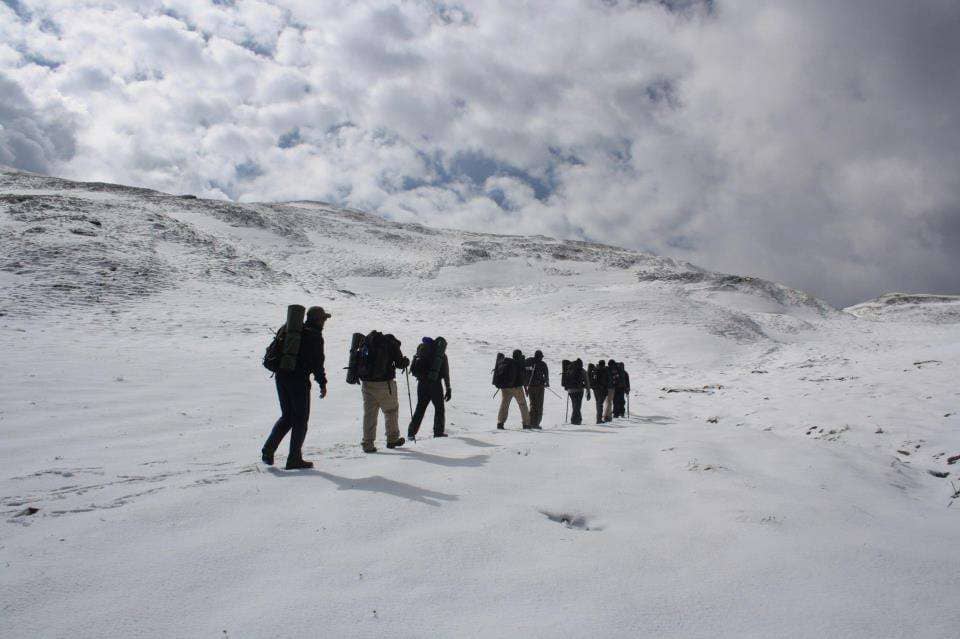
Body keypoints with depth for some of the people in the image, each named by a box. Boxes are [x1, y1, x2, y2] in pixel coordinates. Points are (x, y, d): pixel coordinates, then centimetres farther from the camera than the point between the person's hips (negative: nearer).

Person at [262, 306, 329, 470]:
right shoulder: (315, 336, -7)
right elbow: (317, 362, -12)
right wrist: (322, 383, -5)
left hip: (281, 377, 7)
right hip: (299, 380, -7)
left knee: (287, 416, 18)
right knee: (301, 419, 3)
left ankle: (268, 450, 7)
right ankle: (294, 459, 4)